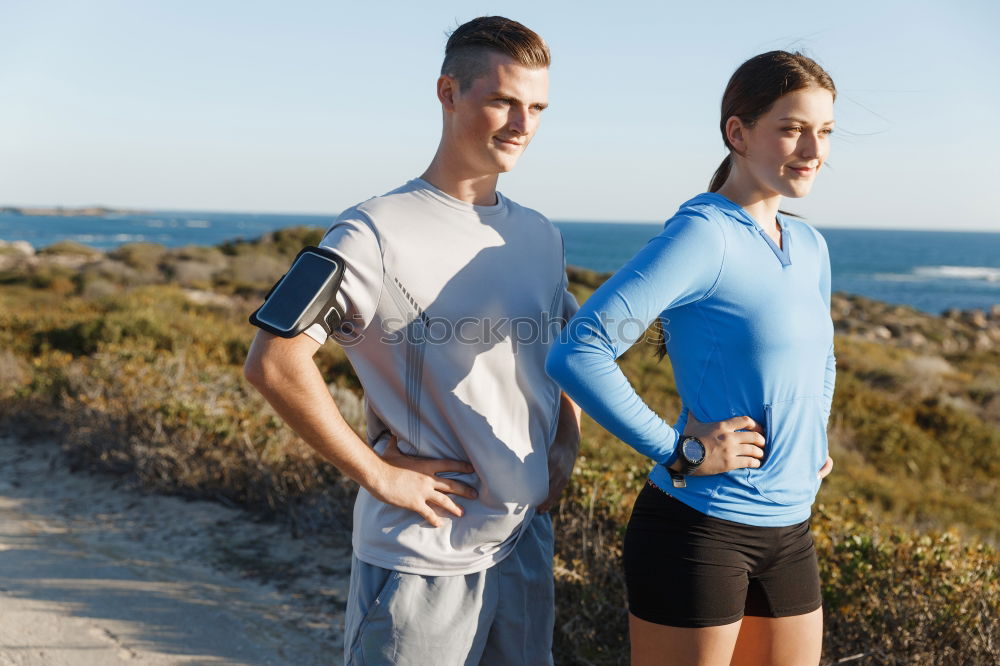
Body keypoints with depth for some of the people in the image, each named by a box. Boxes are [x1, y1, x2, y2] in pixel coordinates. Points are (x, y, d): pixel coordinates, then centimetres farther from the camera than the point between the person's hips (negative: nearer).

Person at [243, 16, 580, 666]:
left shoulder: (541, 237, 8)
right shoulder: (378, 232, -12)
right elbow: (274, 362, -20)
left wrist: (566, 448, 7)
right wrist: (378, 474, -17)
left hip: (528, 544, 6)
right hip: (422, 559, -6)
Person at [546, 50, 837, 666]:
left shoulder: (810, 247, 9)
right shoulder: (704, 234, -16)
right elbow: (578, 354, -26)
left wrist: (815, 439, 12)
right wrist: (680, 452, -21)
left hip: (788, 533, 8)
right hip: (700, 529, -8)